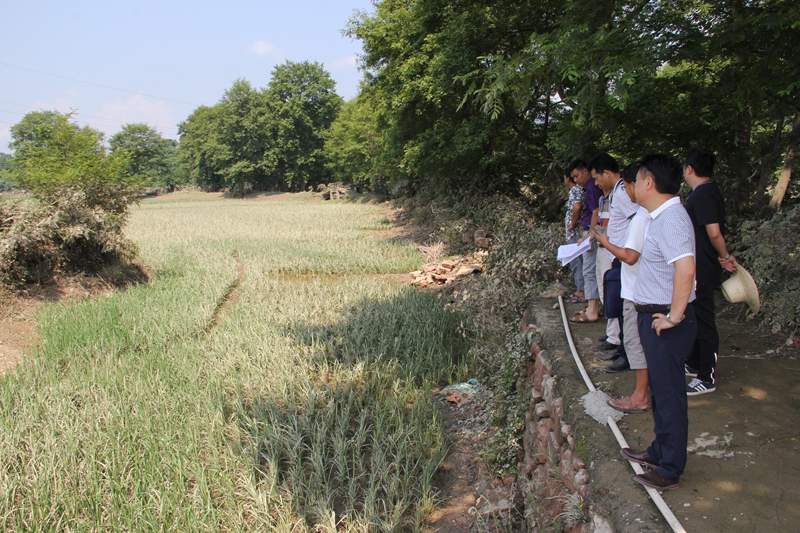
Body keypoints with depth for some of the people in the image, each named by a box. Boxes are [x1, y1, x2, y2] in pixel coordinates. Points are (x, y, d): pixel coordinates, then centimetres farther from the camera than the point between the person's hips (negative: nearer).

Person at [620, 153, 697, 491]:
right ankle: (660, 451, 37)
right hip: (653, 315, 10)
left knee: (669, 394, 2)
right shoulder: (663, 216, 10)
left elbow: (685, 268, -34)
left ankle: (670, 471, 16)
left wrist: (673, 316, -27)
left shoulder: (670, 219, -22)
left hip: (664, 320, -10)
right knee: (660, 390, 21)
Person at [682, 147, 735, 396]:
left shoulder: (704, 195, -20)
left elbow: (714, 232, -25)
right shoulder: (708, 191, 12)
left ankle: (707, 378, 8)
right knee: (696, 317, 20)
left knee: (703, 320, -2)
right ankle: (695, 364, 34)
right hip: (701, 266, 10)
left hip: (703, 270, -10)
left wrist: (725, 256, -10)